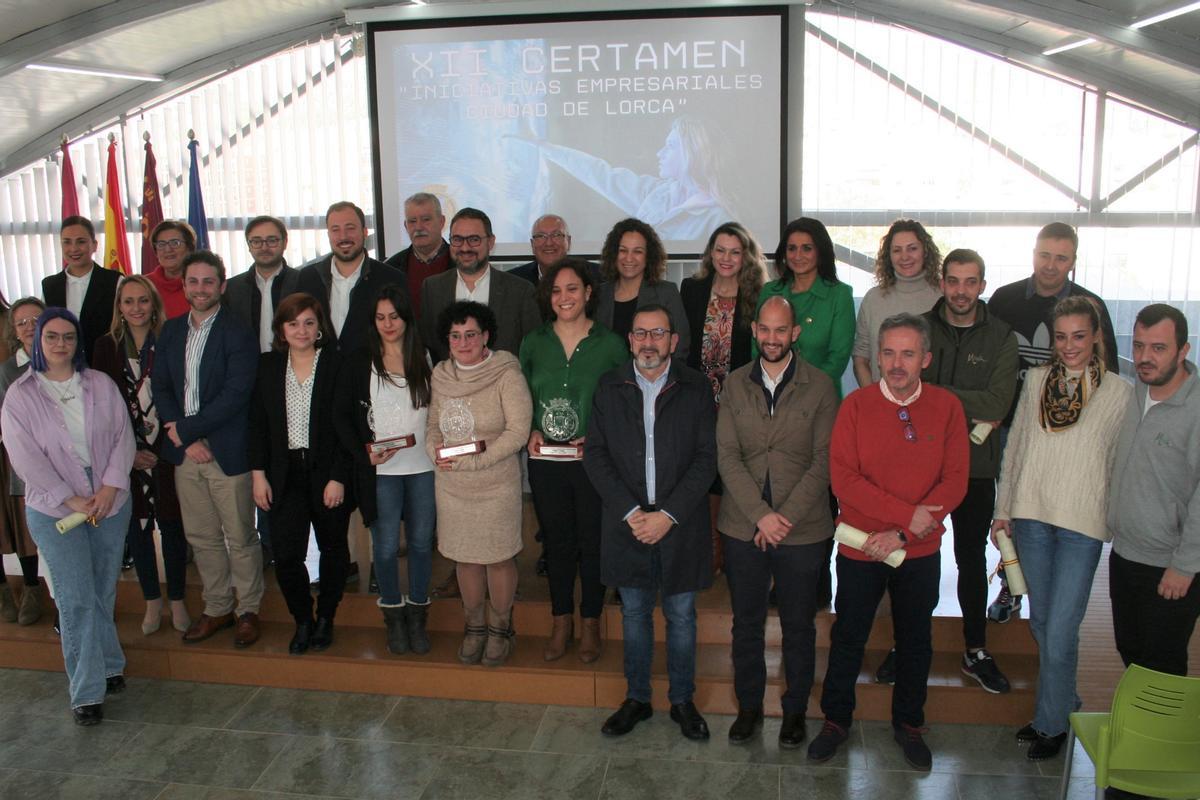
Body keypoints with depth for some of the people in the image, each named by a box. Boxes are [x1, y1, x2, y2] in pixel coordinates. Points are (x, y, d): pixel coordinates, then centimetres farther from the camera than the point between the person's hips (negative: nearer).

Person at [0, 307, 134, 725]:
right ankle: (87, 691, 5)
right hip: (54, 511, -2)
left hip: (111, 503, 3)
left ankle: (104, 668, 27)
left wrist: (111, 486, -11)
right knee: (76, 599, -4)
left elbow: (123, 436, 1)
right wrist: (70, 500, -13)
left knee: (104, 593, 12)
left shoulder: (101, 385, 4)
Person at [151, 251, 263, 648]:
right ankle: (217, 608, 30)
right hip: (185, 451, 5)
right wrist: (187, 441, -8)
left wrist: (186, 430, -14)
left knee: (240, 538, 5)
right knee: (201, 537, 15)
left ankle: (248, 610, 21)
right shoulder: (171, 331, 9)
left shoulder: (238, 334, -9)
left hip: (227, 451, -5)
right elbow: (161, 388, 5)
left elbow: (235, 395, -17)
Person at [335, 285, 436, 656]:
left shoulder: (425, 360, 6)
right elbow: (342, 416, 2)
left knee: (421, 542, 8)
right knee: (386, 547, 3)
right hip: (381, 471, -1)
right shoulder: (360, 364, 2)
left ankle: (417, 616, 23)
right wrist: (364, 452, -11)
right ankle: (394, 618, 21)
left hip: (423, 466, 1)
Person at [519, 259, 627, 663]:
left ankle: (590, 623, 26)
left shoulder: (611, 344, -4)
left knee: (593, 541, 8)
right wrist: (531, 432, -6)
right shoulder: (534, 343, 4)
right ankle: (562, 622, 29)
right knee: (556, 540, 13)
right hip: (545, 460, 2)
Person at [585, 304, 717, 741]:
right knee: (634, 614, 14)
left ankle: (682, 701, 28)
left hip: (680, 523, -1)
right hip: (627, 523, 1)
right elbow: (595, 454, -2)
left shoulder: (696, 388, -4)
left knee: (681, 616, 11)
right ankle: (637, 698, 30)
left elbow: (707, 457, -7)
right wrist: (630, 512, -12)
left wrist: (668, 515, -15)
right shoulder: (609, 388, 1)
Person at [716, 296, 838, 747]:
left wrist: (786, 517, -14)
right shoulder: (735, 384, 3)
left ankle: (795, 710, 28)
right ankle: (749, 706, 30)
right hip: (742, 526, 2)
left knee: (798, 626, 11)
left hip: (802, 529, -2)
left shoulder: (820, 387, -3)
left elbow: (823, 460, -7)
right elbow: (727, 456, -3)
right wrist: (761, 515, -13)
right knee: (746, 624, 13)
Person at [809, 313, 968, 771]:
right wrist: (906, 513, -22)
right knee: (848, 638, 14)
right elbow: (843, 478, -15)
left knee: (915, 642, 17)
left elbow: (954, 482, -10)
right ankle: (836, 719, 33)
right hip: (859, 549, -1)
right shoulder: (856, 406, -9)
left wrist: (902, 535, -17)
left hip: (920, 552, 1)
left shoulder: (947, 408, -6)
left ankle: (909, 724, 38)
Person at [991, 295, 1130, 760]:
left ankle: (1052, 724, 16)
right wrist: (1003, 508, 10)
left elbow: (1121, 464, 1)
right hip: (1031, 517, 4)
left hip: (1082, 524, -4)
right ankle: (1063, 701, 34)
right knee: (1041, 622, 14)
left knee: (1060, 630, -2)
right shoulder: (1037, 380, 5)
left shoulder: (1119, 392, -3)